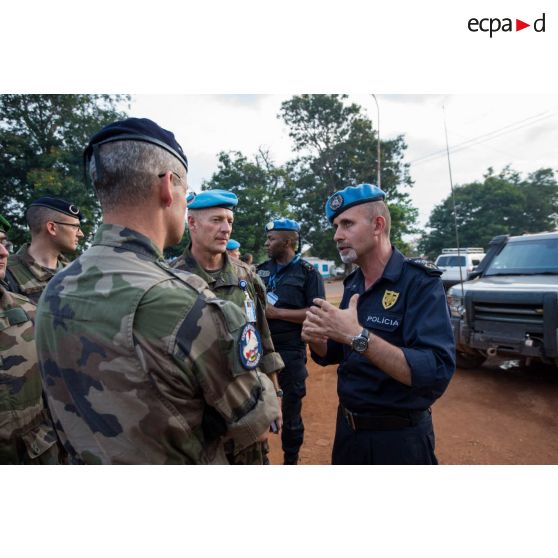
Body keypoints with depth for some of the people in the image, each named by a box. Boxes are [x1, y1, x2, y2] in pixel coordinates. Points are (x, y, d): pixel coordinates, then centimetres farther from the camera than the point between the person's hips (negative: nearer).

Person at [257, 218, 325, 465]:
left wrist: (277, 312, -18)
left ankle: (291, 459, 32)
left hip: (291, 351, -4)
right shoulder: (262, 269, 9)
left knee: (291, 408, 11)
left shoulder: (308, 272, -7)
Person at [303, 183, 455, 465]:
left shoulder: (420, 282, -18)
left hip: (399, 438, -6)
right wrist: (317, 339, -13)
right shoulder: (353, 284, 2)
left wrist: (358, 336, -35)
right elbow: (333, 355, 8)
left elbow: (437, 374, -29)